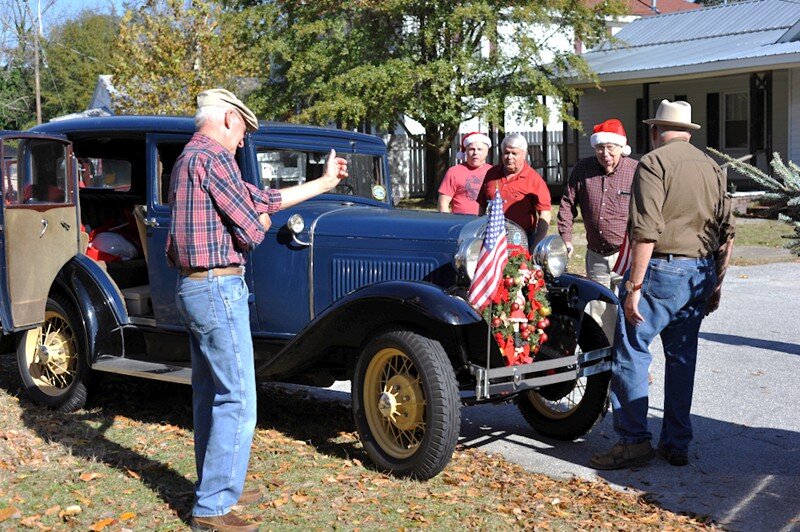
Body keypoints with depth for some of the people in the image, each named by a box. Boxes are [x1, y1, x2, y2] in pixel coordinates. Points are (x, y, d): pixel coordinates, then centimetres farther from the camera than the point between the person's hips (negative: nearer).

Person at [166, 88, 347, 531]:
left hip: (193, 289, 11)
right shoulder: (214, 159, -14)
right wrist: (257, 219, 8)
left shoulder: (188, 159, 18)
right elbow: (252, 230, -17)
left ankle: (215, 489, 28)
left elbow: (265, 200, 22)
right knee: (238, 400, -6)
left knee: (209, 394, 17)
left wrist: (324, 183, 27)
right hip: (219, 289, -11)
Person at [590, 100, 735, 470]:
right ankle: (677, 444, 18)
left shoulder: (653, 163, -7)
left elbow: (646, 231, -17)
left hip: (662, 271, -7)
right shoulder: (712, 167, 14)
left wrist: (634, 285, -16)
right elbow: (726, 232, 13)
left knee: (631, 353, -1)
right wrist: (716, 283, 20)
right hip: (701, 273, 7)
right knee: (682, 358, 13)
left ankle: (634, 441, -2)